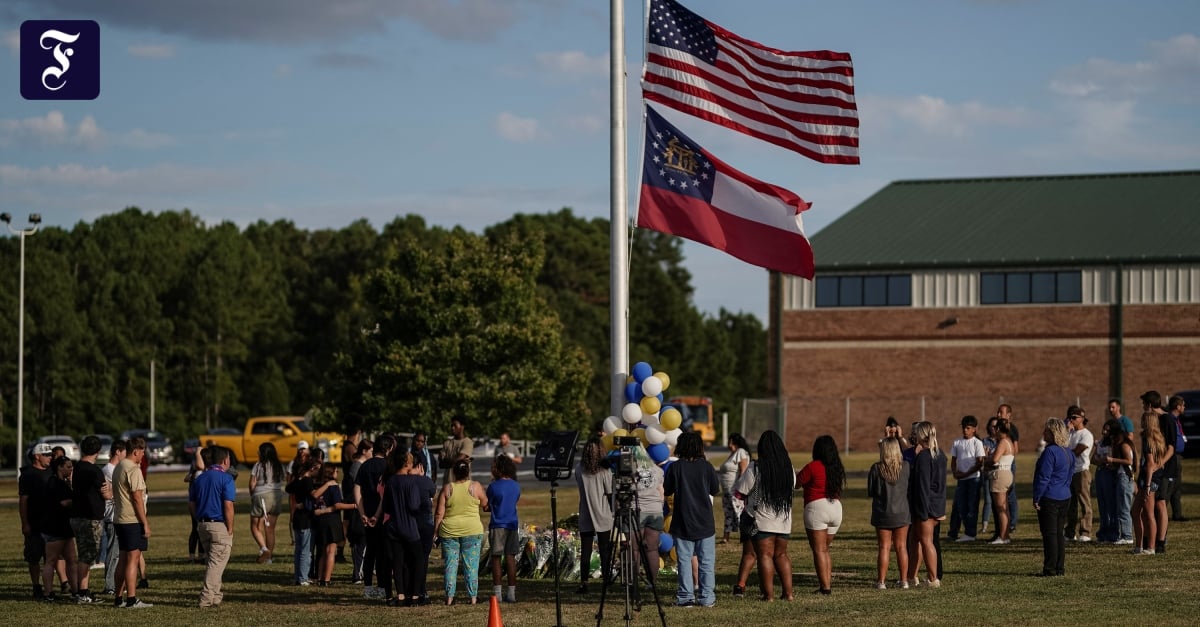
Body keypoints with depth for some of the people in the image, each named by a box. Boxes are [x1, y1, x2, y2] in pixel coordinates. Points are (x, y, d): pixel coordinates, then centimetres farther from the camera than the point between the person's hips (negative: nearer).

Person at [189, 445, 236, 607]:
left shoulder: (199, 479, 11)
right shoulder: (225, 479, -10)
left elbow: (191, 505, 12)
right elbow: (228, 506, -16)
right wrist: (230, 530, -11)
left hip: (203, 525, 7)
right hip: (220, 525, -7)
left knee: (212, 562, 19)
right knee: (216, 563, -4)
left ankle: (215, 595, 22)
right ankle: (207, 599, -9)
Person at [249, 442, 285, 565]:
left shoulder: (258, 465, -7)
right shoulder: (279, 467, 7)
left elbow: (252, 484, -7)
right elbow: (281, 483, 3)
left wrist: (252, 496, 9)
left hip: (262, 496, -5)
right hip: (277, 497, 5)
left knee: (255, 527, 4)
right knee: (270, 529, 11)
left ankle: (263, 547, -19)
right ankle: (268, 556, 12)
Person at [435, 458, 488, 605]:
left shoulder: (447, 489, -3)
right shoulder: (475, 487, -5)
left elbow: (439, 514, -2)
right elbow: (484, 504, 9)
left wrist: (436, 530, 6)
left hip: (449, 532, 1)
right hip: (472, 531, -1)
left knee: (450, 564, 6)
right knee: (471, 564, 4)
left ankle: (449, 597, 4)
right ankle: (472, 596, 2)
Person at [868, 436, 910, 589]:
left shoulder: (876, 468, -13)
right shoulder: (905, 466, -9)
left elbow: (870, 491, -5)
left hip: (882, 514, -1)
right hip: (902, 513, 1)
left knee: (884, 548, 4)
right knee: (901, 547, 10)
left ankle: (881, 581, 4)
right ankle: (904, 580, 11)